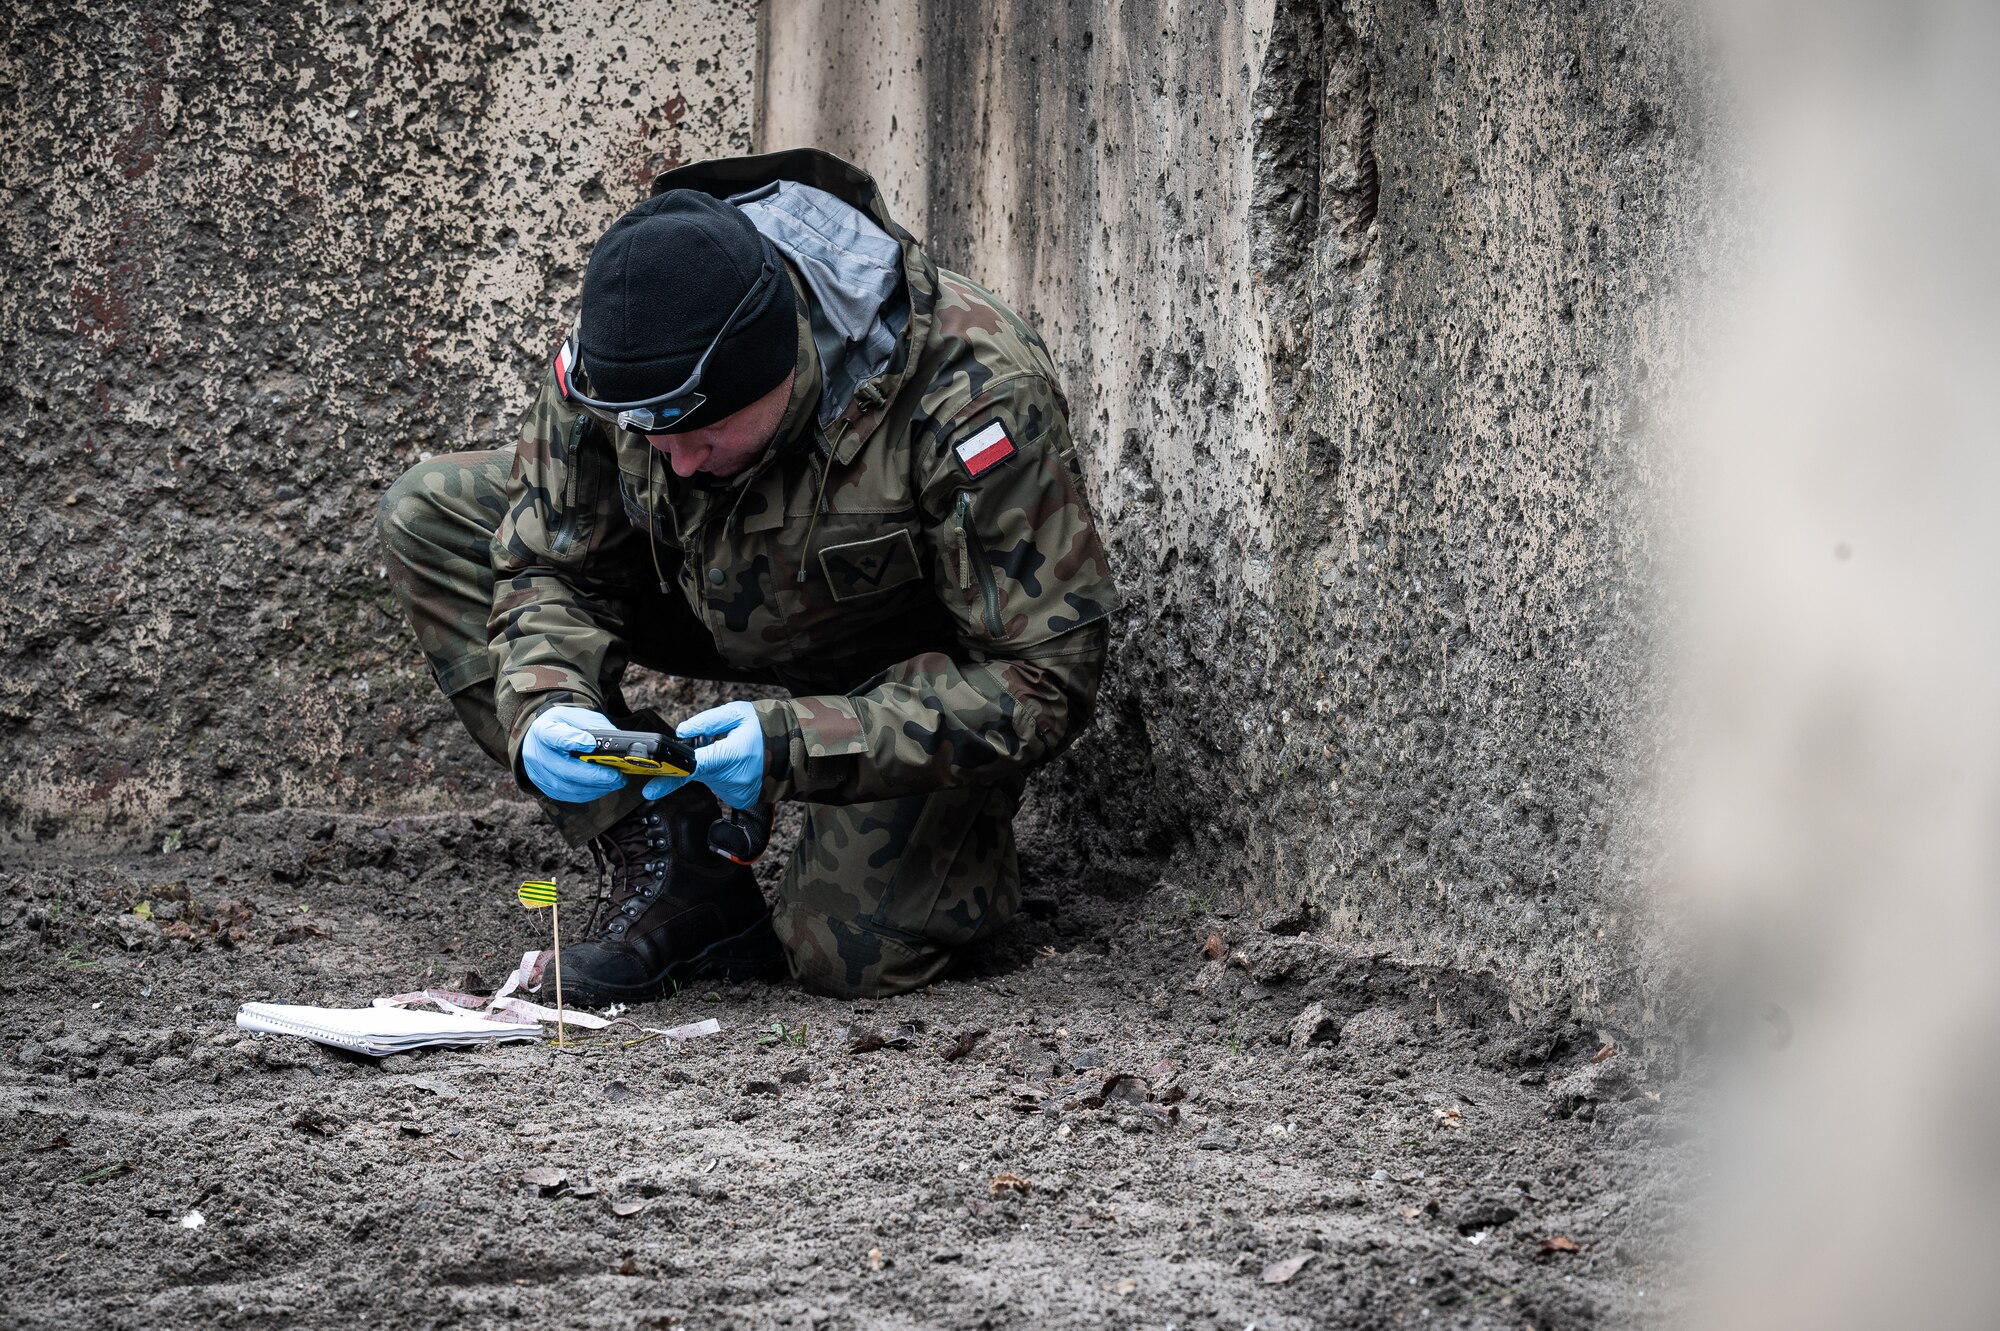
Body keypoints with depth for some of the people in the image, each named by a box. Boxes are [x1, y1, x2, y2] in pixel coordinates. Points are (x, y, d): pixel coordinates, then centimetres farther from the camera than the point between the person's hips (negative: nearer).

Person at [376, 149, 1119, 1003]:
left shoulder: (974, 396, -38)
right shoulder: (609, 358, -24)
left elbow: (1046, 682, -33)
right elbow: (550, 566, -8)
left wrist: (798, 744, -42)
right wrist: (547, 704, -32)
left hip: (919, 656, -5)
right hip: (736, 605, 6)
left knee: (855, 955, -28)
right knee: (427, 516, -11)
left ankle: (964, 845, 11)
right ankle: (671, 870, -9)